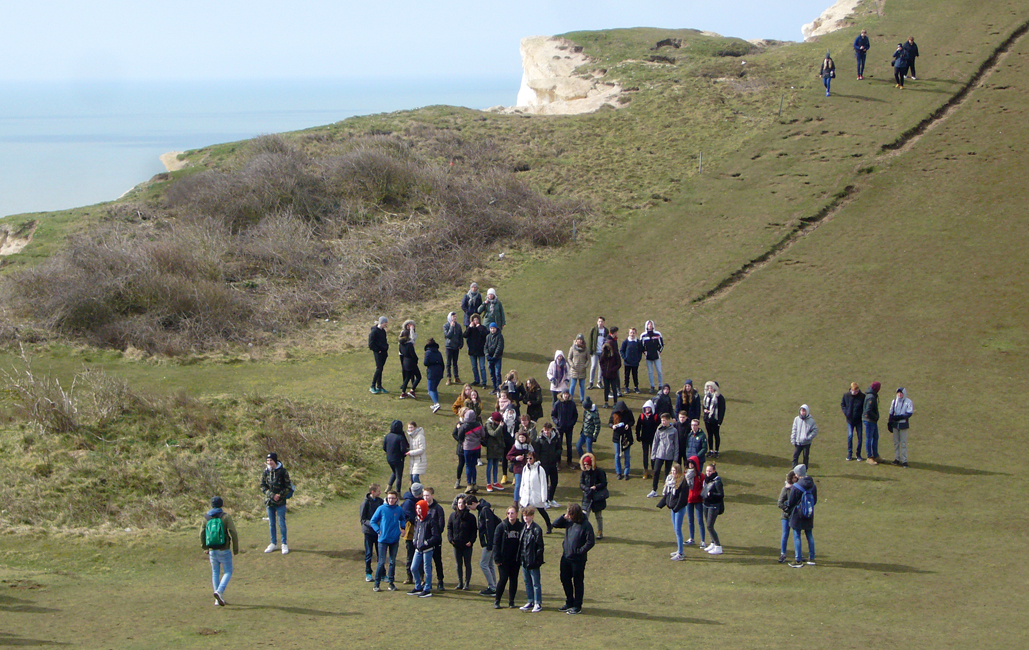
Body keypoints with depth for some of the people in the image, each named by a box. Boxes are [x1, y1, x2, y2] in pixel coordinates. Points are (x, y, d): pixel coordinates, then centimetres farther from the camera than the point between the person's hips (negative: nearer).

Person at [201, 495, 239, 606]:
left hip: (212, 551, 4)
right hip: (224, 550, -4)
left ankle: (218, 599, 13)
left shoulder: (206, 518, 5)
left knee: (215, 573, 14)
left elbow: (202, 534, 10)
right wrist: (236, 549, -3)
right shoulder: (226, 516, -7)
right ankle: (219, 591, -19)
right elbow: (233, 533, -11)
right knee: (228, 572, 4)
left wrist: (205, 548, 23)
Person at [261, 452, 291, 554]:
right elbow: (263, 486, 3)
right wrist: (272, 495, -11)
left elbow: (288, 487, -4)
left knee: (281, 523, 0)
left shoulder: (282, 471, -7)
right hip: (269, 502, 4)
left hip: (280, 502, -4)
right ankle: (273, 544, 22)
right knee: (271, 524, 11)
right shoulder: (265, 472, 3)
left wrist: (280, 495, -17)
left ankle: (284, 544, 11)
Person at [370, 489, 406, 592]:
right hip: (383, 540, -3)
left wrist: (402, 527, 6)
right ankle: (376, 584, 3)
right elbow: (373, 521, 3)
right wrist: (378, 530, -8)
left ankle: (391, 582, 16)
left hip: (395, 540, 3)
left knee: (393, 562, 8)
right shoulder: (381, 509, -5)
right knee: (381, 562, -5)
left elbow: (403, 519, 22)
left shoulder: (399, 510, 2)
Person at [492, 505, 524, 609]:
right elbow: (496, 543, -2)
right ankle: (497, 601, 7)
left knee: (514, 579, 5)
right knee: (503, 579, -5)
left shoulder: (521, 527, 2)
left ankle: (511, 601, 15)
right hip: (504, 559, -2)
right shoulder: (501, 526, -2)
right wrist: (497, 558, -9)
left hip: (515, 559, 2)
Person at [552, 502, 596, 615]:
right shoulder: (569, 522, 2)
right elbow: (555, 525, 11)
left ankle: (577, 606, 13)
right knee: (565, 580, 15)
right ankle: (569, 602, 31)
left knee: (578, 582, 4)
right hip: (566, 557, 7)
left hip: (578, 559, -7)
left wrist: (580, 551, -18)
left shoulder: (586, 525, -16)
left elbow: (591, 542, -15)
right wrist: (563, 517, -6)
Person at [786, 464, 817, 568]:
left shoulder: (796, 487, -18)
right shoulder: (813, 486, 0)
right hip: (809, 516, 6)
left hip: (798, 515, -6)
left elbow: (791, 502, -11)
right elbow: (815, 500, 10)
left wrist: (788, 506, 11)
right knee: (810, 536, 15)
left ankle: (798, 560, 2)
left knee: (797, 537, 2)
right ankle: (811, 558, 20)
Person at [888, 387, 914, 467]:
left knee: (903, 443, -5)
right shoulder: (894, 401, 11)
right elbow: (891, 413, 15)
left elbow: (909, 413, -11)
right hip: (895, 424, 5)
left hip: (903, 424, -5)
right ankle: (897, 458, 16)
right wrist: (890, 423, 9)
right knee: (896, 442, 8)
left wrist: (900, 417, -21)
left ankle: (904, 460, -3)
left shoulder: (908, 402, -4)